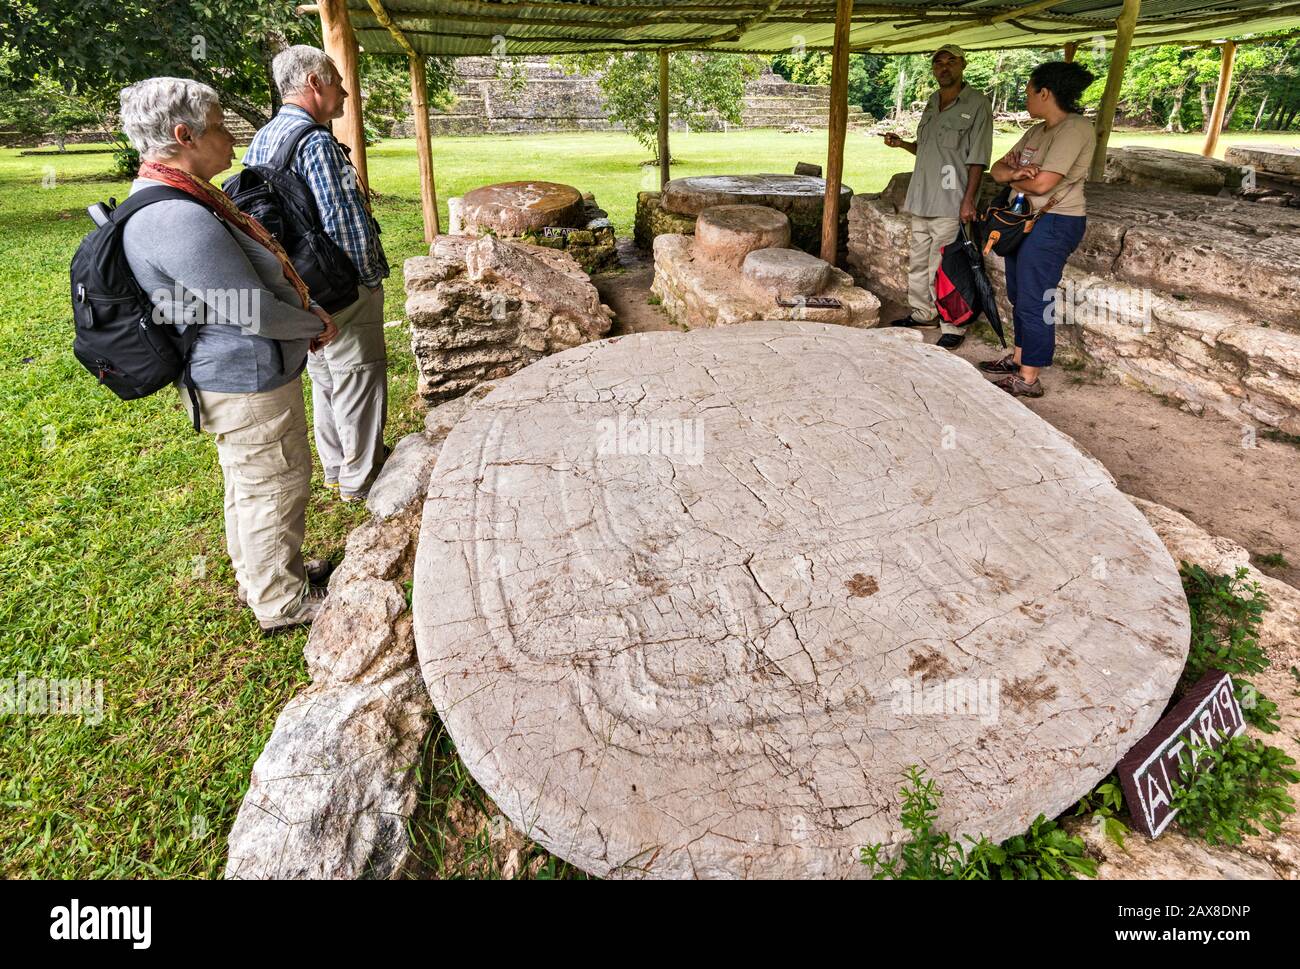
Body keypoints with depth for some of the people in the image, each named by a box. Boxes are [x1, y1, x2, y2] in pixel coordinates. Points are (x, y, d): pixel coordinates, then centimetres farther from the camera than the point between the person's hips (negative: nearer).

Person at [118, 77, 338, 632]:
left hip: (232, 375, 11)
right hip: (247, 383, -11)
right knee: (274, 487, 4)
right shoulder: (179, 220, -27)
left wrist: (307, 316, 5)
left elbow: (253, 275, 15)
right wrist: (317, 326, -7)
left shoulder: (179, 201, 8)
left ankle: (258, 574, 43)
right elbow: (255, 312, -25)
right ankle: (283, 602, 22)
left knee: (248, 484, 24)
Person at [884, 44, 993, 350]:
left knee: (943, 269, -9)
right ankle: (923, 313, 32)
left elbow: (977, 159, -10)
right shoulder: (932, 103, 14)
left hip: (950, 203, -7)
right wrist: (901, 143, 8)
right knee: (917, 262, 16)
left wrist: (968, 199, -17)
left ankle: (953, 328, 0)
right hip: (922, 198, 8)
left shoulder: (976, 104, -6)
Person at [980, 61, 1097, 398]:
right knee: (1018, 294, 16)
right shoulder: (1037, 131, 13)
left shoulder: (1075, 129, -16)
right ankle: (1019, 358, 30)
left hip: (1052, 224, -9)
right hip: (1024, 219, 9)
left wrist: (1011, 179, -5)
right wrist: (1014, 173, -15)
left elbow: (1042, 183, -25)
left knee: (1033, 301, -7)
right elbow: (998, 168, 8)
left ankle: (1028, 379, -1)